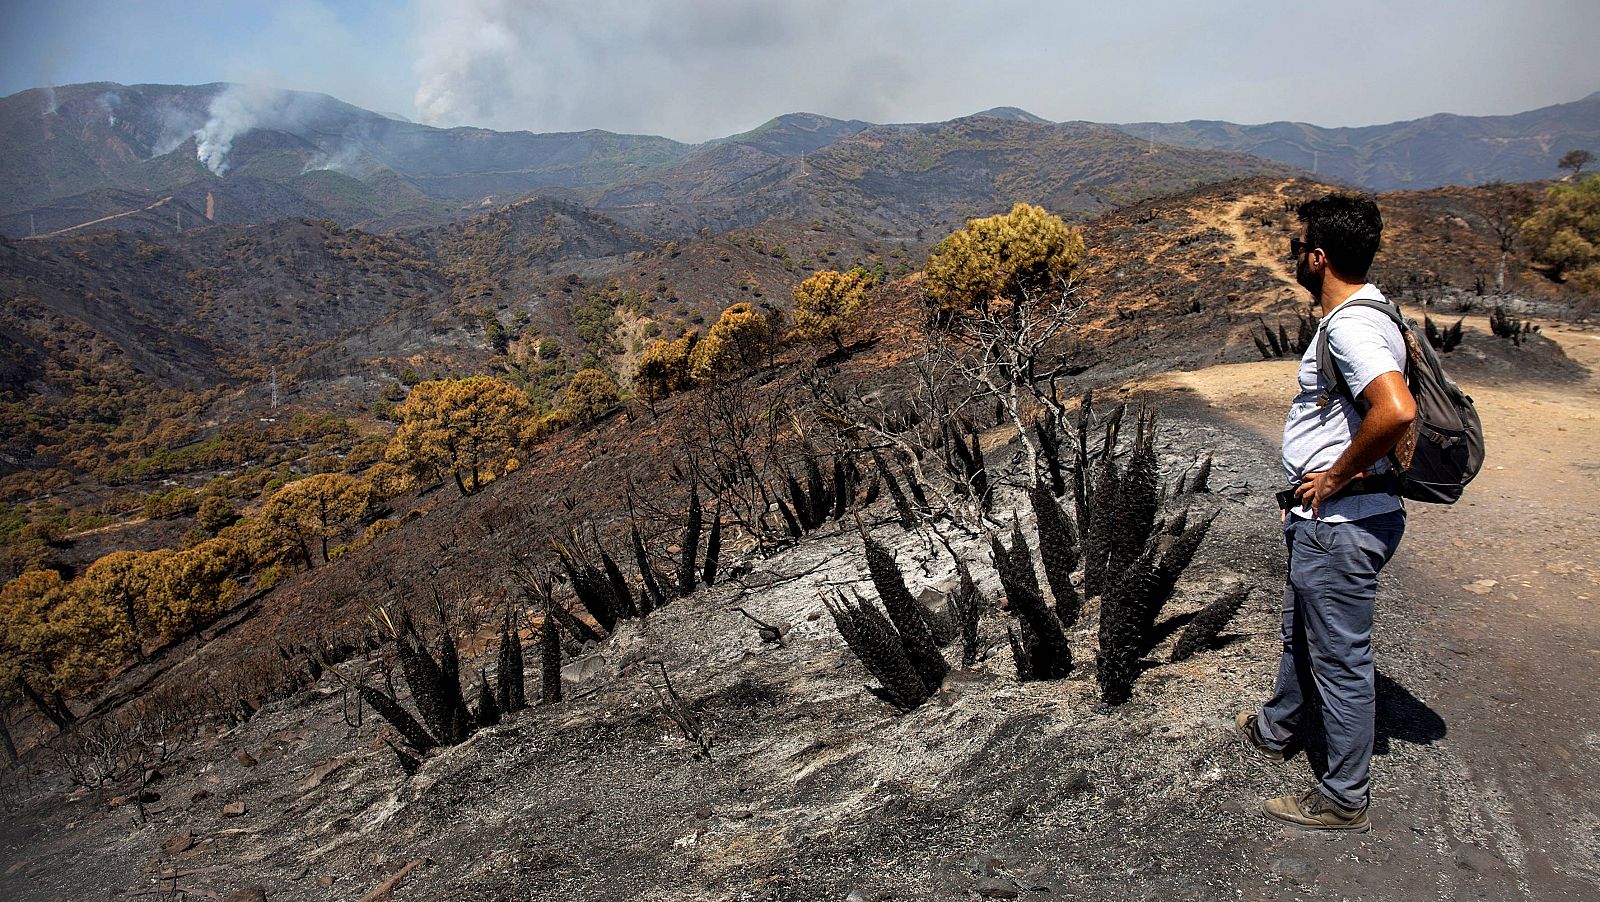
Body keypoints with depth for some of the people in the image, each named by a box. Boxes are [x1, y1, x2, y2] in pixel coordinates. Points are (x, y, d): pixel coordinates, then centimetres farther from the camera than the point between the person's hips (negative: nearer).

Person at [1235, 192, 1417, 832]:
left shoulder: (1351, 325, -23)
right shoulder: (1365, 313, 10)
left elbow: (1397, 411, -39)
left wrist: (1337, 476, -22)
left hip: (1342, 525, -11)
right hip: (1323, 520, 11)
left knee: (1340, 659, 4)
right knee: (1301, 633, 27)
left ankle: (1343, 799, 20)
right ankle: (1276, 730, 49)